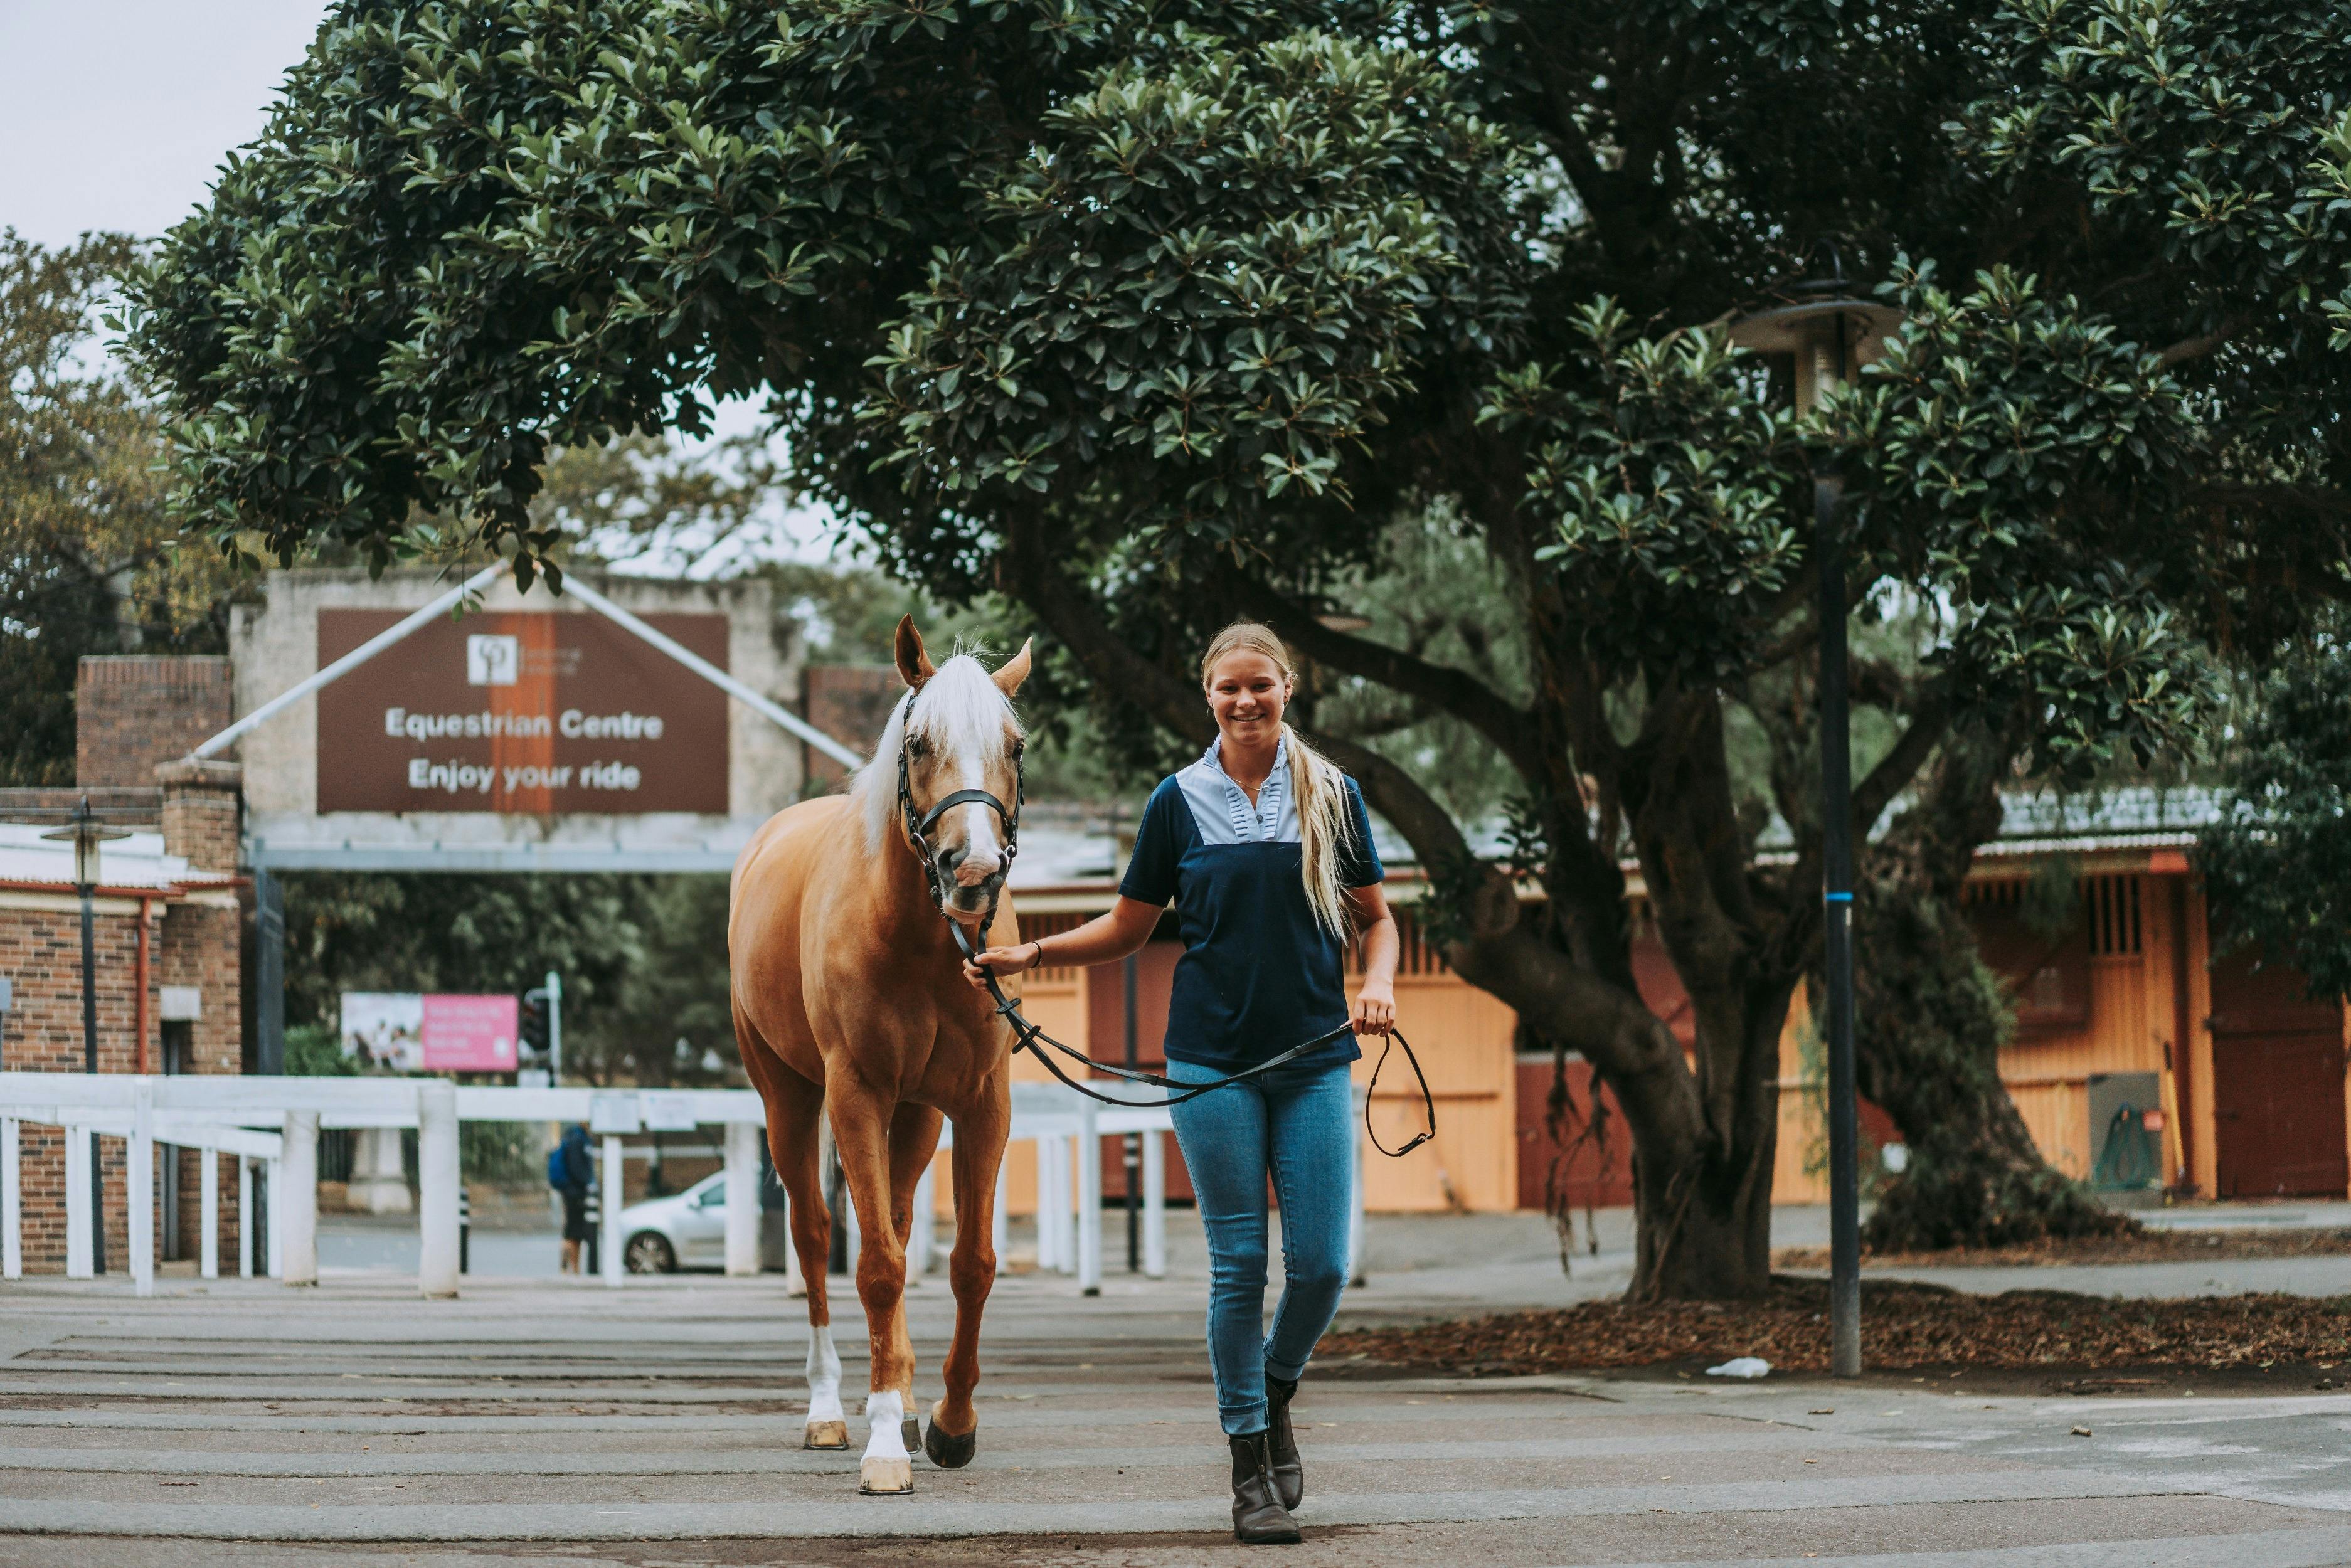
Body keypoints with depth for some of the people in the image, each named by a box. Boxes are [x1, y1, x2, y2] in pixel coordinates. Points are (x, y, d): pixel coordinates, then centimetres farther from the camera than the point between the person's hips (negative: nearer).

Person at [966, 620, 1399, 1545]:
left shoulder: (1331, 794, 5)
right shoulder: (1180, 802, 4)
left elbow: (1375, 917, 11)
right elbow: (1126, 930, 11)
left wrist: (1379, 982, -9)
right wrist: (1028, 955, -2)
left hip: (1315, 1059, 1)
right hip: (1214, 1061, -1)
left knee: (1322, 1266, -3)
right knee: (1239, 1265, -1)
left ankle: (1275, 1396, 27)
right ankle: (1251, 1468, 8)